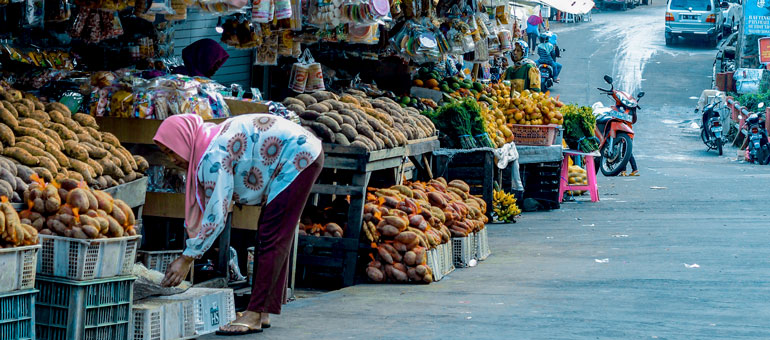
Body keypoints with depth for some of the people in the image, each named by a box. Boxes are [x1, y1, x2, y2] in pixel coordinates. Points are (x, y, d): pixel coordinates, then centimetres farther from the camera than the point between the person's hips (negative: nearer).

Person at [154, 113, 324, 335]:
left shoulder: (214, 156, -24)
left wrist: (187, 259, -18)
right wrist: (188, 254, 12)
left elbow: (216, 216, -24)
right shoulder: (210, 143, 6)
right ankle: (263, 313, 16)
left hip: (299, 158, -11)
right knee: (277, 237, 12)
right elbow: (198, 207, 13)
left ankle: (254, 316, -13)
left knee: (273, 238, -12)